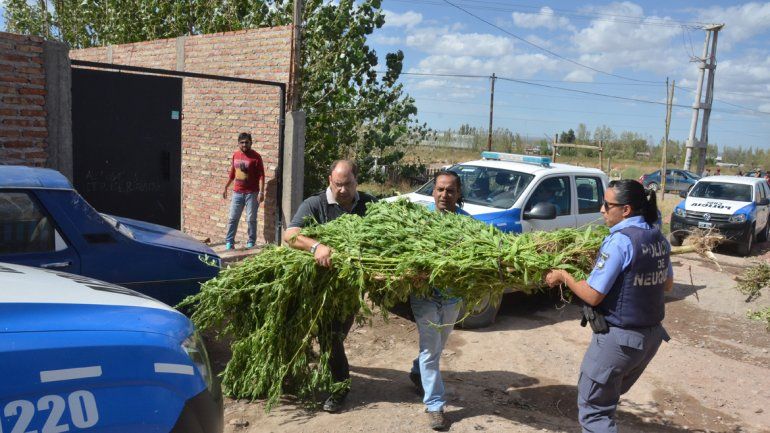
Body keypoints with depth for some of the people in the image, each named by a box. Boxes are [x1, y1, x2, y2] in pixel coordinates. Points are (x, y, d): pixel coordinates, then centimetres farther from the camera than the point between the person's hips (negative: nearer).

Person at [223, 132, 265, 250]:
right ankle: (229, 242, 15)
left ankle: (251, 242, 13)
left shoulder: (256, 156, -9)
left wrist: (261, 192, -20)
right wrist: (226, 188, 19)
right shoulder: (235, 155, 6)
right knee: (233, 218, 6)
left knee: (251, 219, 2)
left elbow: (261, 176, -12)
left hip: (252, 193, -4)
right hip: (237, 192, 5)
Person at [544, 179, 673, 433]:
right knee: (608, 398, 24)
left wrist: (563, 276, -5)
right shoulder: (659, 238, 3)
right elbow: (667, 285, 17)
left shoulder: (620, 240, -21)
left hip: (619, 338, -8)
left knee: (593, 407, 5)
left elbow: (593, 296, -19)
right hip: (652, 335, 8)